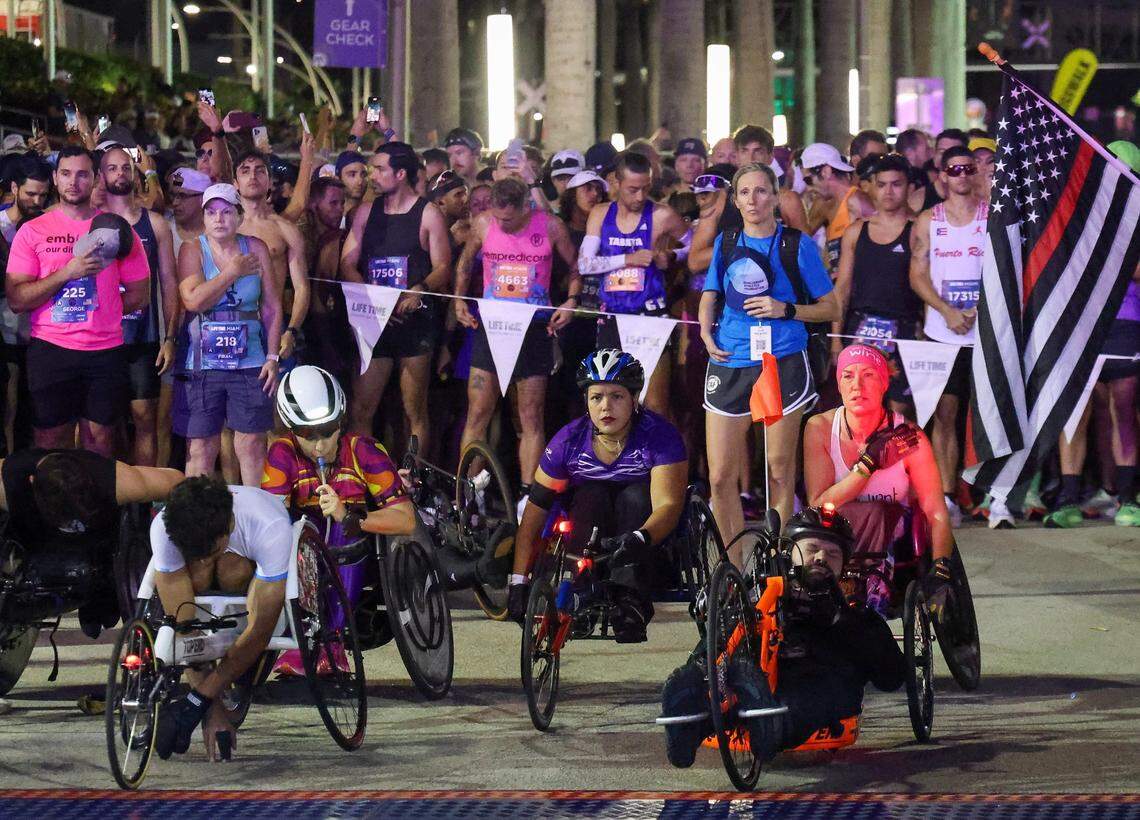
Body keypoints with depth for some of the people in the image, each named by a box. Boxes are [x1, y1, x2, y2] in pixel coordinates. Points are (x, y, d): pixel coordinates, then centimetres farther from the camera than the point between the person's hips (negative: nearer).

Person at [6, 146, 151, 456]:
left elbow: (139, 294, 9)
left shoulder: (115, 230, 7)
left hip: (106, 351, 1)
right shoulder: (33, 231, 3)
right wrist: (68, 272, -14)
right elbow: (17, 299, -5)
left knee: (100, 442, 5)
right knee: (51, 442, 2)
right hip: (50, 349, -1)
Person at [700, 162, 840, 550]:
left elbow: (831, 308, 5)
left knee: (780, 470, 4)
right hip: (729, 364, 3)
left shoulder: (797, 244, 2)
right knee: (721, 476, -3)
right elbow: (710, 296, 22)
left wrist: (785, 310, -11)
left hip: (782, 362, -3)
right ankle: (737, 562, 9)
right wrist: (707, 333, 2)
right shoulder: (725, 243, 12)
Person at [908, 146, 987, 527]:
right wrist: (948, 311, -10)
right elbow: (917, 276, 5)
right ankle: (946, 498, 2)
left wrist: (980, 310, -12)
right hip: (942, 332, 1)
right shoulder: (928, 221, 8)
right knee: (944, 413, -1)